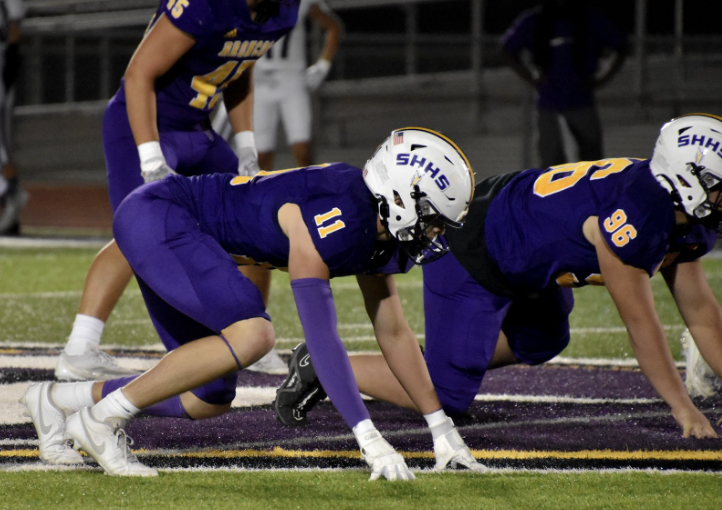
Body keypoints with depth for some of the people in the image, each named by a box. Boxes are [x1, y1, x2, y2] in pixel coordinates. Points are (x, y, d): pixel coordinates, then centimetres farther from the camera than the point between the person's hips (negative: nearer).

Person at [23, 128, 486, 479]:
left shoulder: (381, 236, 1)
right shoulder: (332, 222, -29)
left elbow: (394, 333, 11)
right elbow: (321, 336, -33)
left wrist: (443, 430, 12)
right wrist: (369, 438, -36)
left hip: (175, 238, 10)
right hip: (155, 217, -10)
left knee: (210, 400, 9)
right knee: (252, 335, -27)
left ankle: (59, 400, 21)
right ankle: (103, 417, -14)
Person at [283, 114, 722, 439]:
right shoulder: (632, 216, -32)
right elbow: (640, 321, -25)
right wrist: (683, 409, -19)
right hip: (474, 258, -10)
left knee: (540, 343, 31)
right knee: (446, 397, -7)